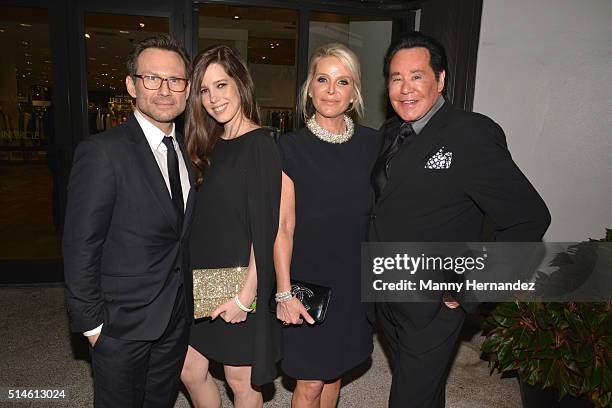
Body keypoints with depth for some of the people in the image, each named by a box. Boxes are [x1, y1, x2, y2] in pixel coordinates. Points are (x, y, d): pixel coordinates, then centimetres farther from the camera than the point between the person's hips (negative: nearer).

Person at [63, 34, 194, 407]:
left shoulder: (186, 149, 3)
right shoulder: (103, 152, -18)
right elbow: (80, 247, -15)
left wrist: (185, 299, 5)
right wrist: (91, 323, -11)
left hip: (177, 317, 6)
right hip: (123, 322, -6)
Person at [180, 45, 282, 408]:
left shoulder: (260, 145, -15)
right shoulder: (213, 146, 7)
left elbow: (264, 228, -18)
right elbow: (205, 220, 10)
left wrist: (246, 294, -18)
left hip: (240, 285, -7)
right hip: (204, 282, 7)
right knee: (190, 372, 18)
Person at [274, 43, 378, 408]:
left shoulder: (371, 143, 1)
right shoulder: (291, 148, -9)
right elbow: (283, 226, -10)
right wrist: (284, 292, -13)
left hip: (356, 279, 4)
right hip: (309, 278, -3)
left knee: (335, 372, 20)